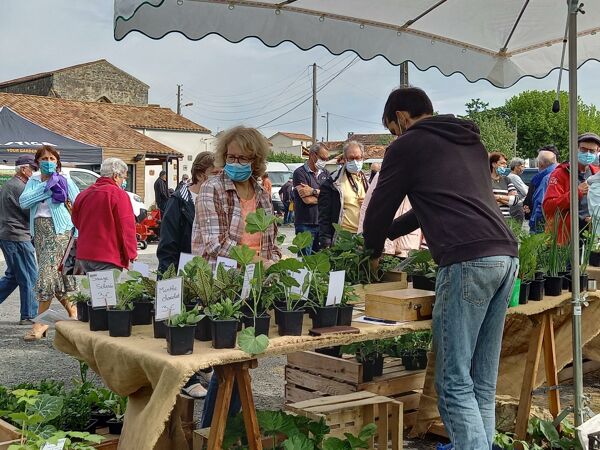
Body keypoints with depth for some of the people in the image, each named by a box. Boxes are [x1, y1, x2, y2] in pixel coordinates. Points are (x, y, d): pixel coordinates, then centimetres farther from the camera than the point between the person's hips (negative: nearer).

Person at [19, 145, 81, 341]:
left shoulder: (65, 182, 1)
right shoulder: (33, 181, 12)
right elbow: (23, 201, -6)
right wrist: (46, 187, -10)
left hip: (59, 230, -5)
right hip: (39, 231, 5)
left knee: (48, 274, -11)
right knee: (55, 275, 9)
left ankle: (40, 323, -6)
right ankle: (72, 310, 27)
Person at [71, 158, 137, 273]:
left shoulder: (84, 194, 11)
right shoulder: (119, 194, -10)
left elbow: (76, 221, 23)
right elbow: (126, 227, -13)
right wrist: (131, 254, -6)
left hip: (83, 256, 7)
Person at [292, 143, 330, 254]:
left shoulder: (324, 173, 16)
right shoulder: (300, 173, -4)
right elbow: (307, 199, -15)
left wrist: (314, 191, -13)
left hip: (322, 224, 6)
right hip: (305, 224, -6)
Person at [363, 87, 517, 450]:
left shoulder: (408, 145, 5)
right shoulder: (472, 142, 28)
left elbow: (381, 206, 9)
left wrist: (374, 250, 29)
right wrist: (388, 234, 40)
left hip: (468, 260, -8)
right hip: (506, 256, 8)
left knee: (455, 383, -4)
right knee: (483, 382, 13)